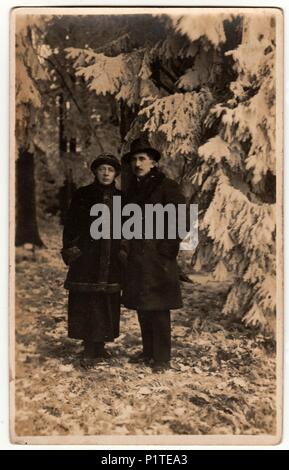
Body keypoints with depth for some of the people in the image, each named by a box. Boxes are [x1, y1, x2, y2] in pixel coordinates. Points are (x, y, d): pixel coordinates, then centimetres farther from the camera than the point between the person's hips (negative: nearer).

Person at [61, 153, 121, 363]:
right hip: (86, 258, -3)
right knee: (86, 300, -4)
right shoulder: (82, 195, 2)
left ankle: (100, 343, 16)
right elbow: (71, 225, 0)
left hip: (111, 260, 3)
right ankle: (89, 346, 5)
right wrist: (71, 250, -8)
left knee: (108, 301, 5)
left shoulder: (120, 198, 11)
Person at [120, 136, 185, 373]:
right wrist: (124, 247, 11)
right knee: (142, 308, 12)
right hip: (136, 259, 7)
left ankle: (162, 359, 6)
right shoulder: (133, 189, 15)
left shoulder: (167, 186, -6)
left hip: (158, 259, -7)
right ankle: (148, 351, 25)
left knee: (158, 309, -4)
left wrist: (168, 248, -11)